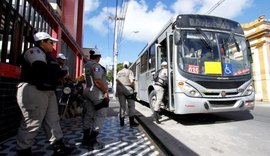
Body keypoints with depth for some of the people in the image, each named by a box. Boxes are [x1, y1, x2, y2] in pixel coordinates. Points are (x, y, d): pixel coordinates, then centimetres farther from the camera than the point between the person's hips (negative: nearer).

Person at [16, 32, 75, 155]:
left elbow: (52, 71, 16)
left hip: (47, 91, 10)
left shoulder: (46, 55, 22)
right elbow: (42, 70, -26)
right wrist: (62, 73, -16)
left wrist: (60, 74, -2)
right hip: (33, 91, -10)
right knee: (32, 123, -1)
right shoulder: (35, 51, -9)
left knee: (53, 120, 12)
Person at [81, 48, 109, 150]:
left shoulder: (87, 65, 15)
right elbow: (98, 81, -23)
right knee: (99, 116, -2)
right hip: (97, 93, -10)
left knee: (88, 115, 12)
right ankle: (92, 142, 1)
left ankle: (85, 140, 22)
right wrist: (106, 91, -18)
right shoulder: (96, 65, -14)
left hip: (88, 91, 10)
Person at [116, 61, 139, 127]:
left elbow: (117, 82, 10)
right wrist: (133, 87, 3)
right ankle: (132, 122, 4)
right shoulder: (129, 71, -2)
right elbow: (132, 81, -13)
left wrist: (116, 91, 15)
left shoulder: (119, 72, 13)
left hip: (120, 90, 5)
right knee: (131, 106, 3)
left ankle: (122, 122, 18)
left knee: (122, 106, 11)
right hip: (128, 89, -5)